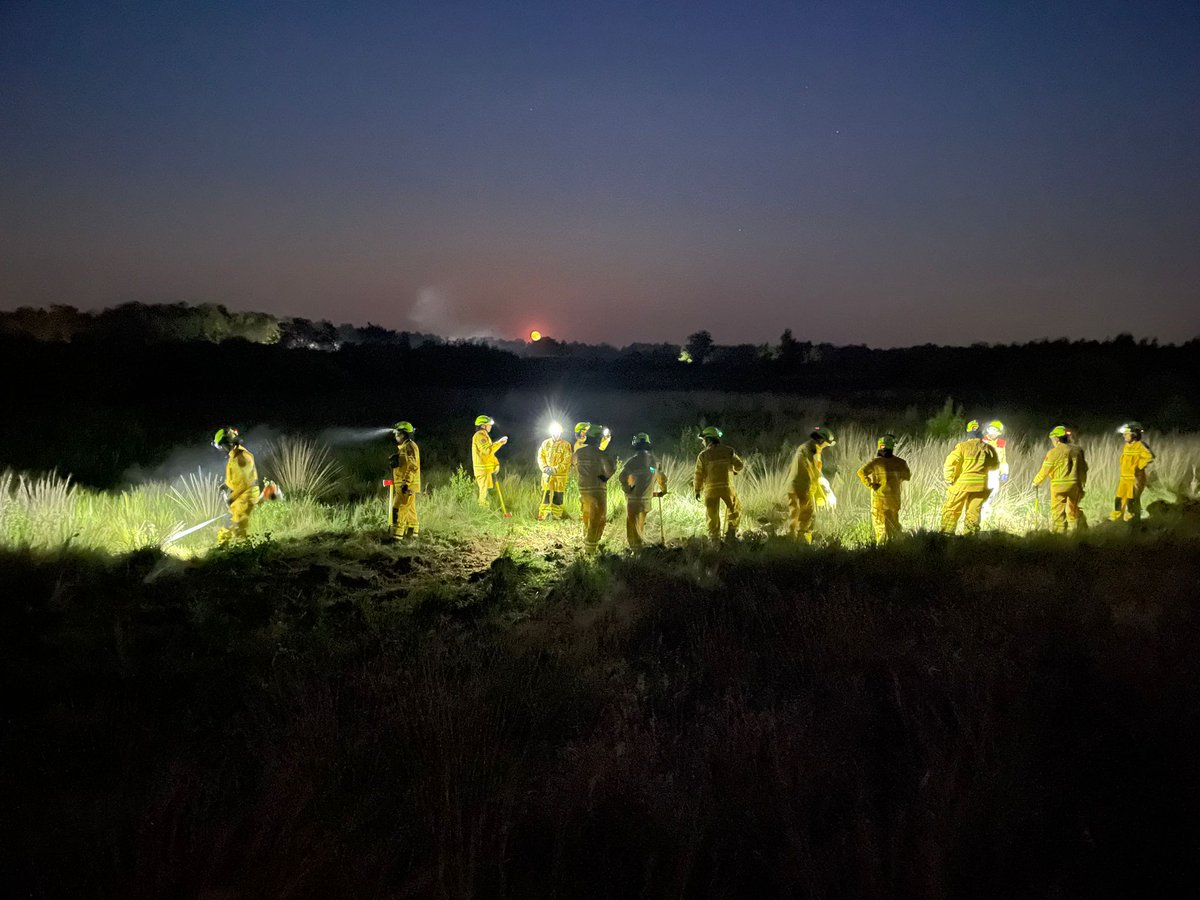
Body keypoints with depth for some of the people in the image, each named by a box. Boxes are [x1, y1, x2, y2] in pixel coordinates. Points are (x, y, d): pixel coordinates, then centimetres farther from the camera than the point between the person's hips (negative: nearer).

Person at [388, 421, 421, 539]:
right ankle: (413, 532, 21)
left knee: (398, 508, -14)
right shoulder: (402, 447, 19)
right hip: (401, 484, 10)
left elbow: (413, 467, -21)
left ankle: (397, 534, -15)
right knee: (409, 509, 14)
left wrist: (406, 483, -24)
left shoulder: (411, 447, -14)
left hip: (408, 485, -10)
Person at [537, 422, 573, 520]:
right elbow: (540, 456, 8)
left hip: (560, 475, -2)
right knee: (545, 494, 0)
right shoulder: (545, 443, 9)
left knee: (558, 496, 2)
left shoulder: (566, 445, -3)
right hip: (547, 475, 2)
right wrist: (545, 467, -10)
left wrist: (555, 469, -17)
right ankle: (543, 516, 7)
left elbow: (566, 461, -8)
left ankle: (556, 515, 13)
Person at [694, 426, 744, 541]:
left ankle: (715, 539, 13)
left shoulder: (703, 455, 0)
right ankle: (730, 535, 11)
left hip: (711, 488, 0)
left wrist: (697, 490, 11)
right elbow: (739, 465, 4)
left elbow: (699, 474, 0)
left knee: (712, 515, 10)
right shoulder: (728, 450, 2)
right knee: (734, 509, 19)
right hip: (727, 487, 0)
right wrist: (735, 470, 27)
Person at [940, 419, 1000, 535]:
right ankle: (970, 534, 13)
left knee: (951, 510, 5)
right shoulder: (989, 449, 3)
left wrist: (949, 480, -3)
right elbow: (995, 465, 19)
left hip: (962, 483, -3)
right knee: (974, 511, 12)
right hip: (980, 485, 3)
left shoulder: (962, 446, -10)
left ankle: (947, 533, 2)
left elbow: (950, 463, -13)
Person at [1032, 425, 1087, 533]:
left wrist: (1036, 482, 8)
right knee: (1073, 510, 17)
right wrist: (1083, 483, 29)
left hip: (1059, 485, -6)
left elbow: (1045, 470, -7)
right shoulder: (1078, 449, 8)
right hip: (1075, 484, 6)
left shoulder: (1054, 452, -10)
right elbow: (1083, 468, 16)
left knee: (1058, 512, 0)